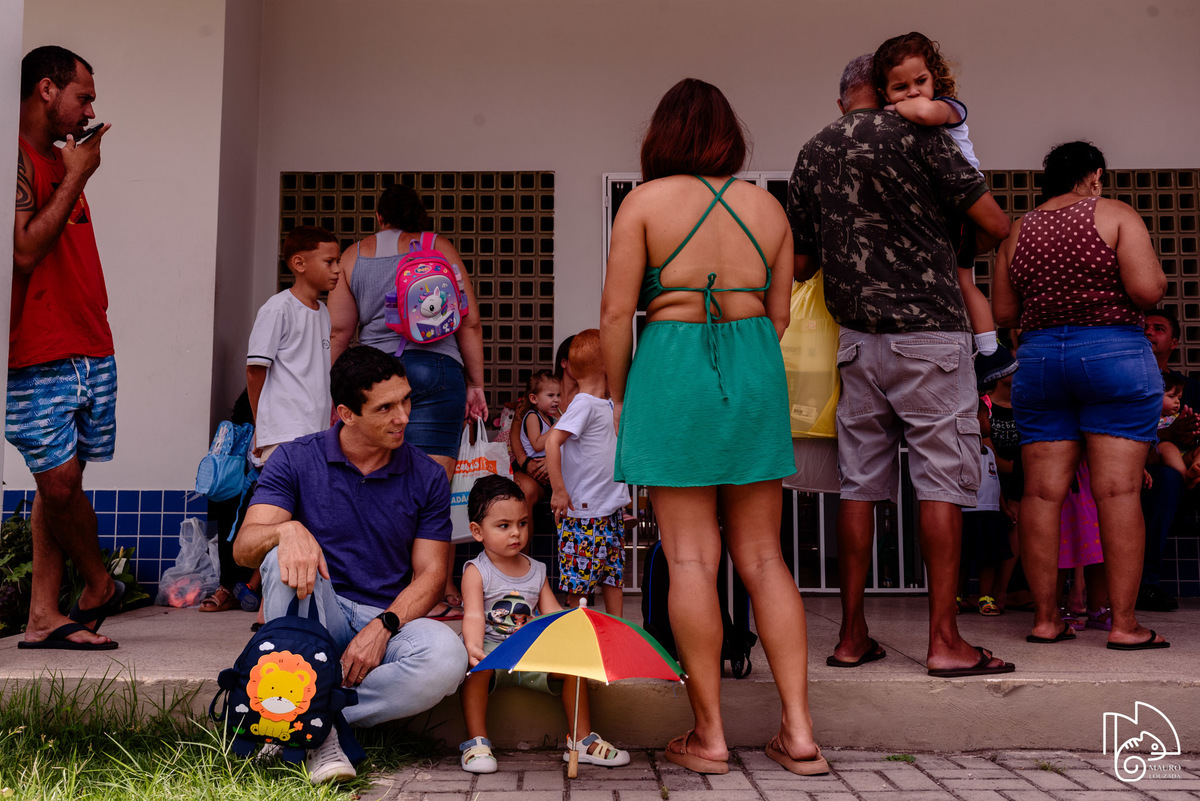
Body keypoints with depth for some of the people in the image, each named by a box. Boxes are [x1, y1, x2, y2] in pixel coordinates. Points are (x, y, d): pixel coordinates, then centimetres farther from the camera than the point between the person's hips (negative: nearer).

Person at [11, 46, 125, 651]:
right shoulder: (17, 158, -8)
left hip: (90, 348, 8)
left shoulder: (62, 161, 19)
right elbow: (25, 250, -17)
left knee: (62, 482, 7)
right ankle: (100, 585, 16)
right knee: (59, 482, -5)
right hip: (39, 356, -8)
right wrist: (76, 178, -11)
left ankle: (44, 617, 11)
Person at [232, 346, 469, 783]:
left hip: (390, 620, 1)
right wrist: (287, 531, -33)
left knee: (447, 657, -32)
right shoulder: (295, 460, 0)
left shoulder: (427, 476, 3)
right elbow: (243, 547, -9)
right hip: (316, 620, -1)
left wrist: (382, 627, -19)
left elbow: (430, 573, 0)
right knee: (287, 560, -33)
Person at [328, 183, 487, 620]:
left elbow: (339, 330, 9)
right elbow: (470, 323, 7)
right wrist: (475, 384, 12)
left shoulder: (354, 255, 15)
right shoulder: (442, 248, 12)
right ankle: (440, 593, -1)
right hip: (438, 370, -1)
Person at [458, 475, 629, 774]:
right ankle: (477, 742, -20)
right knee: (477, 668, -35)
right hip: (491, 649, -4)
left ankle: (582, 738, -3)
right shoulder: (476, 572, -4)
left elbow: (554, 615, 6)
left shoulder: (537, 571, 11)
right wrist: (473, 646, -40)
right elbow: (474, 616, -18)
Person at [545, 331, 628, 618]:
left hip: (612, 505, 9)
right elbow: (552, 441, -24)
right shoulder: (584, 403, -14)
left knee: (614, 572, 11)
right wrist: (558, 491, -24)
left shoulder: (608, 405, 13)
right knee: (580, 581, -1)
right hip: (584, 509, -9)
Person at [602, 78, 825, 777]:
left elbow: (616, 312, -5)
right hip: (757, 373, 4)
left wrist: (618, 396, 6)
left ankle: (710, 734, 6)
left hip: (672, 371, -4)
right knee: (763, 557, 8)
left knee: (691, 557, 1)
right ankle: (800, 732, 8)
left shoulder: (646, 201, -1)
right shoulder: (768, 206, 11)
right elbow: (780, 314, 12)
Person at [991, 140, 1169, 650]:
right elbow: (1146, 291, -12)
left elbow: (1003, 312, 10)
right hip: (1115, 354, -4)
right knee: (1118, 490, -3)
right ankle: (1124, 623, -3)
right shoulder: (1116, 215, 0)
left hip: (1039, 358, 4)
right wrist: (1158, 277, 10)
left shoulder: (1018, 231, 11)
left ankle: (1045, 617, 5)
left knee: (1042, 492, 3)